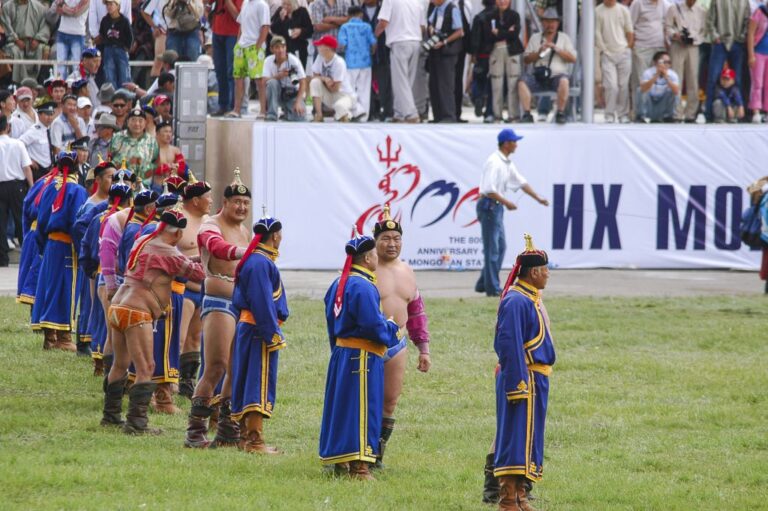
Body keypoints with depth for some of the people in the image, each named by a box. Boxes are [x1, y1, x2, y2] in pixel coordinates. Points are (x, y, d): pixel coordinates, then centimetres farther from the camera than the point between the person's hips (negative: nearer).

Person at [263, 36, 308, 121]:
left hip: (293, 94, -1)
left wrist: (298, 102, -26)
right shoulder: (268, 61, -9)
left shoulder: (294, 60, -16)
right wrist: (278, 76, -37)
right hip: (277, 94, 1)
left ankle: (287, 112, 14)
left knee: (299, 117, -26)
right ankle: (271, 116, -21)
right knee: (272, 82, -32)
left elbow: (303, 82, -16)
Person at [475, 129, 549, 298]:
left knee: (500, 246, 13)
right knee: (492, 248, -6)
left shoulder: (507, 163, 13)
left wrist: (538, 198, 20)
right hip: (488, 206, -10)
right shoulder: (494, 162, -17)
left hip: (497, 207, 10)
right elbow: (489, 190, -24)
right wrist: (506, 203, -19)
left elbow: (521, 182, 21)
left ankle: (483, 284, 18)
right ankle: (492, 288, -2)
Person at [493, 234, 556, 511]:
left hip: (536, 381, 10)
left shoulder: (531, 299, 16)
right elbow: (510, 346, -21)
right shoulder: (516, 301, -16)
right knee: (516, 438, -10)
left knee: (528, 439, 13)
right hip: (524, 378, -10)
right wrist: (518, 384, -24)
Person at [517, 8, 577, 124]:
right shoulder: (535, 38, 19)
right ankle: (527, 114, -26)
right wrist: (539, 52, -4)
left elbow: (573, 58, 3)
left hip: (556, 76, -2)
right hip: (539, 77, 2)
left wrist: (556, 48, -7)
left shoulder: (564, 38, 15)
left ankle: (560, 113, -27)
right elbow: (526, 59, 12)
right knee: (522, 82, -27)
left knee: (564, 81, -37)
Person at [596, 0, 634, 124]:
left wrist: (628, 48, 3)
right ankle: (610, 115, -4)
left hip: (623, 53, 2)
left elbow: (630, 32, 10)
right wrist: (603, 50, -4)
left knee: (624, 86, 3)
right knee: (611, 86, -11)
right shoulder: (598, 11, 2)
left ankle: (623, 114, 12)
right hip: (607, 54, -2)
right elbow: (597, 33, 1)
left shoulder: (623, 10, 7)